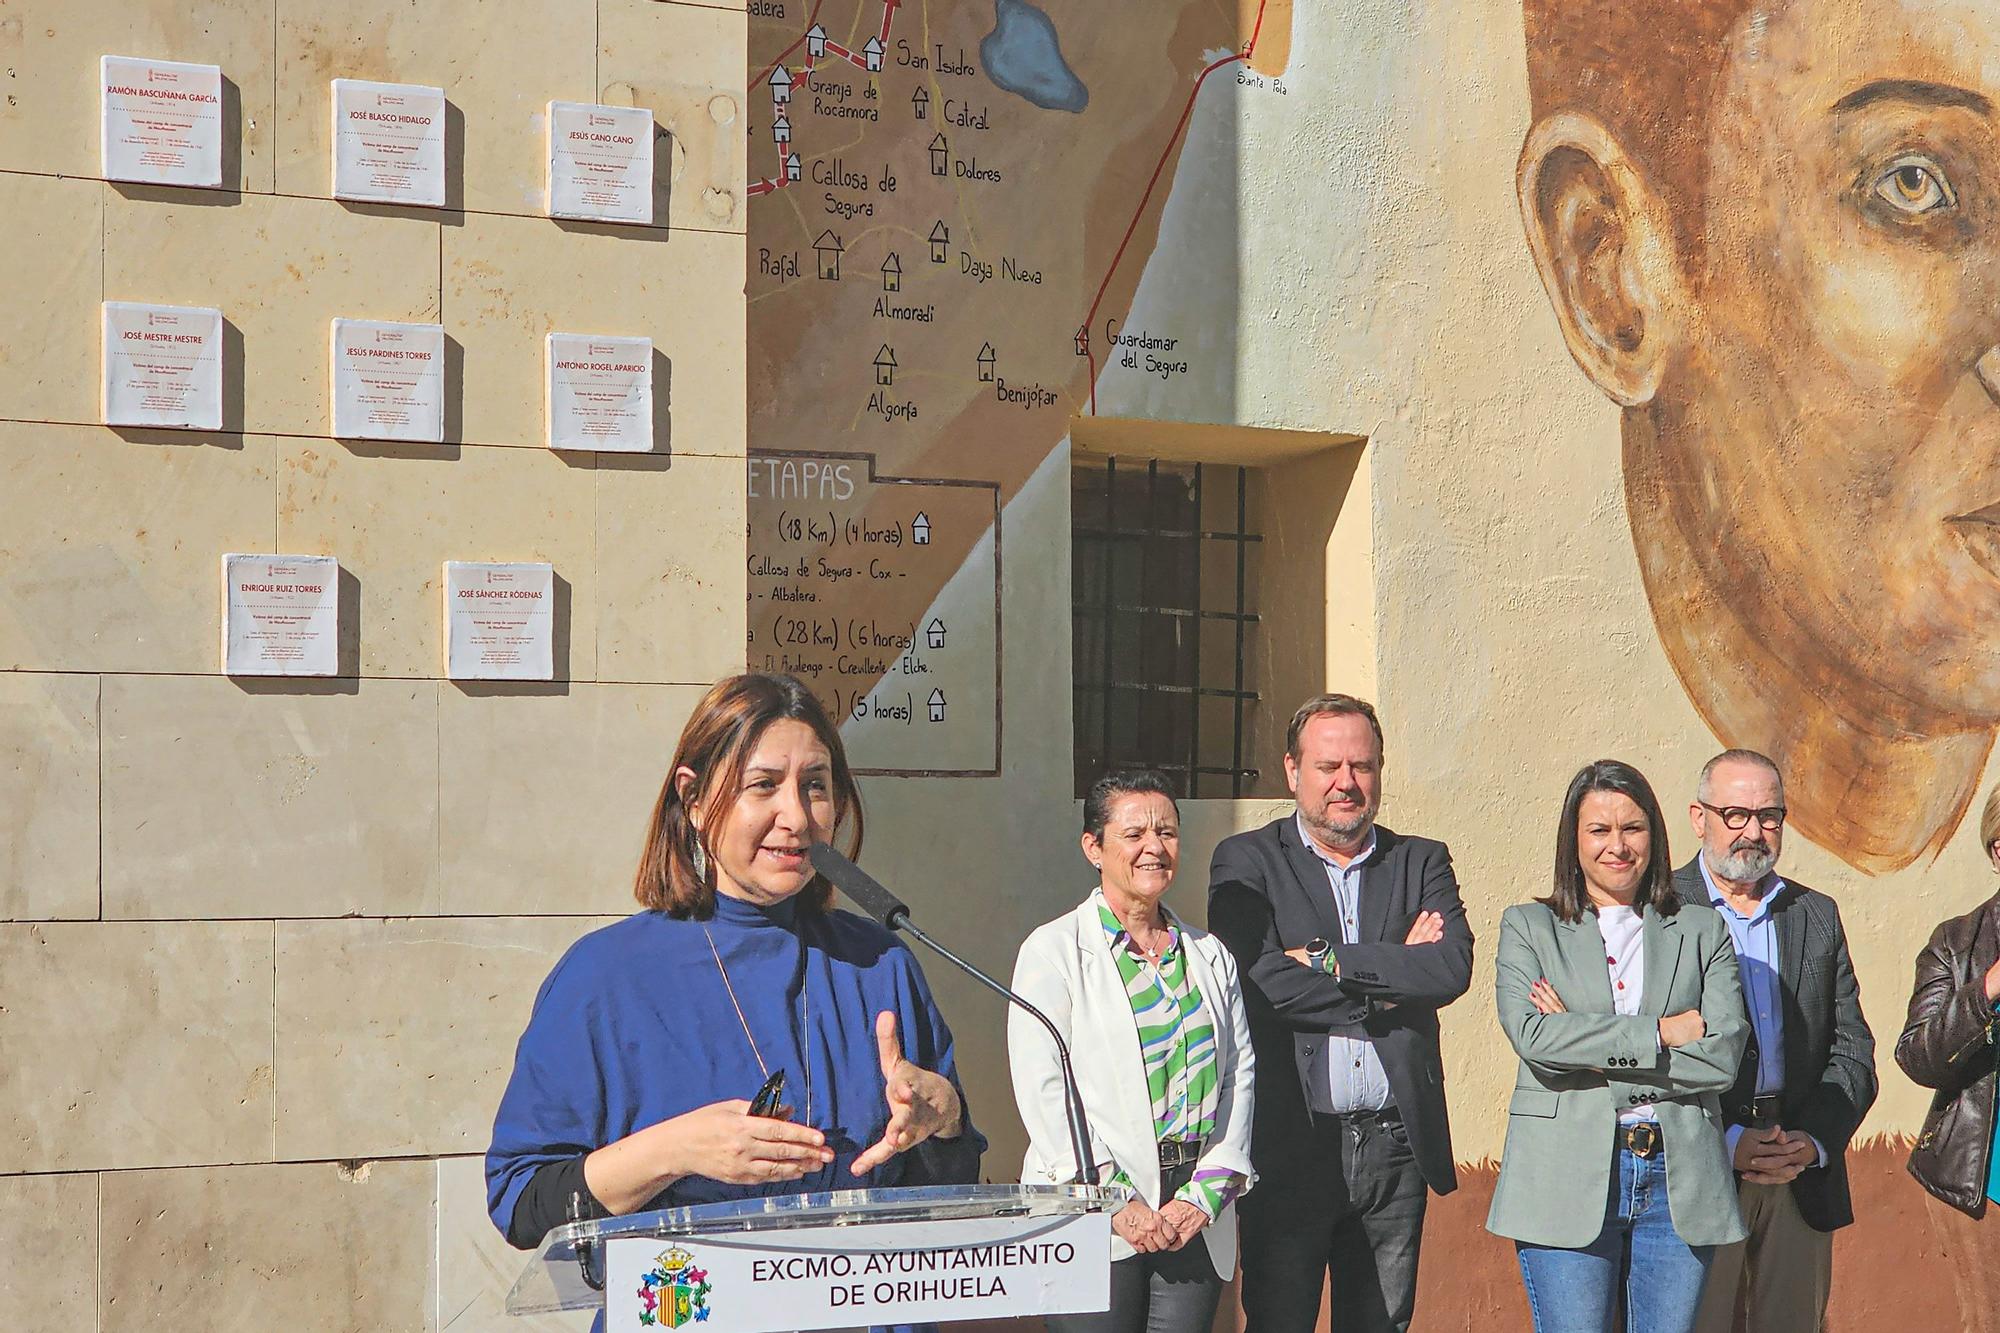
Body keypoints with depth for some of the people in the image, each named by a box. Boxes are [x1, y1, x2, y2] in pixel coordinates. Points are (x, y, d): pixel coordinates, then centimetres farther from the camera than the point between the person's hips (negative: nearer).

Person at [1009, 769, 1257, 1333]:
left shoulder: (1210, 956, 14)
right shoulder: (1055, 950, -1)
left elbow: (1240, 1075, 8)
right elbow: (1041, 1090, -8)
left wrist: (1205, 1193, -4)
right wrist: (1116, 1202, -13)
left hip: (1197, 1219, 4)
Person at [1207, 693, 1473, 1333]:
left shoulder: (1421, 862, 11)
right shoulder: (1246, 862, 2)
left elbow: (1454, 967, -7)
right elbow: (1255, 979, -14)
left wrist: (1327, 961, -12)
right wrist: (1393, 978, -7)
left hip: (1397, 1144, 3)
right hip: (1293, 1145, -3)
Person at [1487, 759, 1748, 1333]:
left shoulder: (1701, 930, 12)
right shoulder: (1528, 926, 8)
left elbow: (1723, 1055, -2)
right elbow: (1531, 1034, -10)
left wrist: (1589, 1047, -8)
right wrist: (1661, 1032, -9)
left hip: (1679, 1180, 2)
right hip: (1567, 1183, -2)